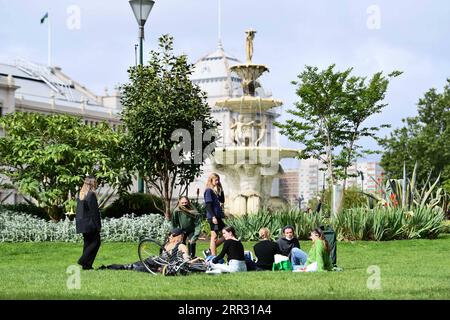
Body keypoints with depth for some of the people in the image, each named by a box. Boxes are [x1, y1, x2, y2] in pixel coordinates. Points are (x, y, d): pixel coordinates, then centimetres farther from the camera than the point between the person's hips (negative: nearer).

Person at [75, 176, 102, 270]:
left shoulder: (80, 195, 11)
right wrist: (98, 225, -11)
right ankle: (84, 261, -8)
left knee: (87, 243, 13)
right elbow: (94, 211, -16)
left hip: (82, 224, 9)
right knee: (95, 242, 0)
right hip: (90, 224, -9)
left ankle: (86, 265, 13)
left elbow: (78, 210, 15)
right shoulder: (91, 195, -15)